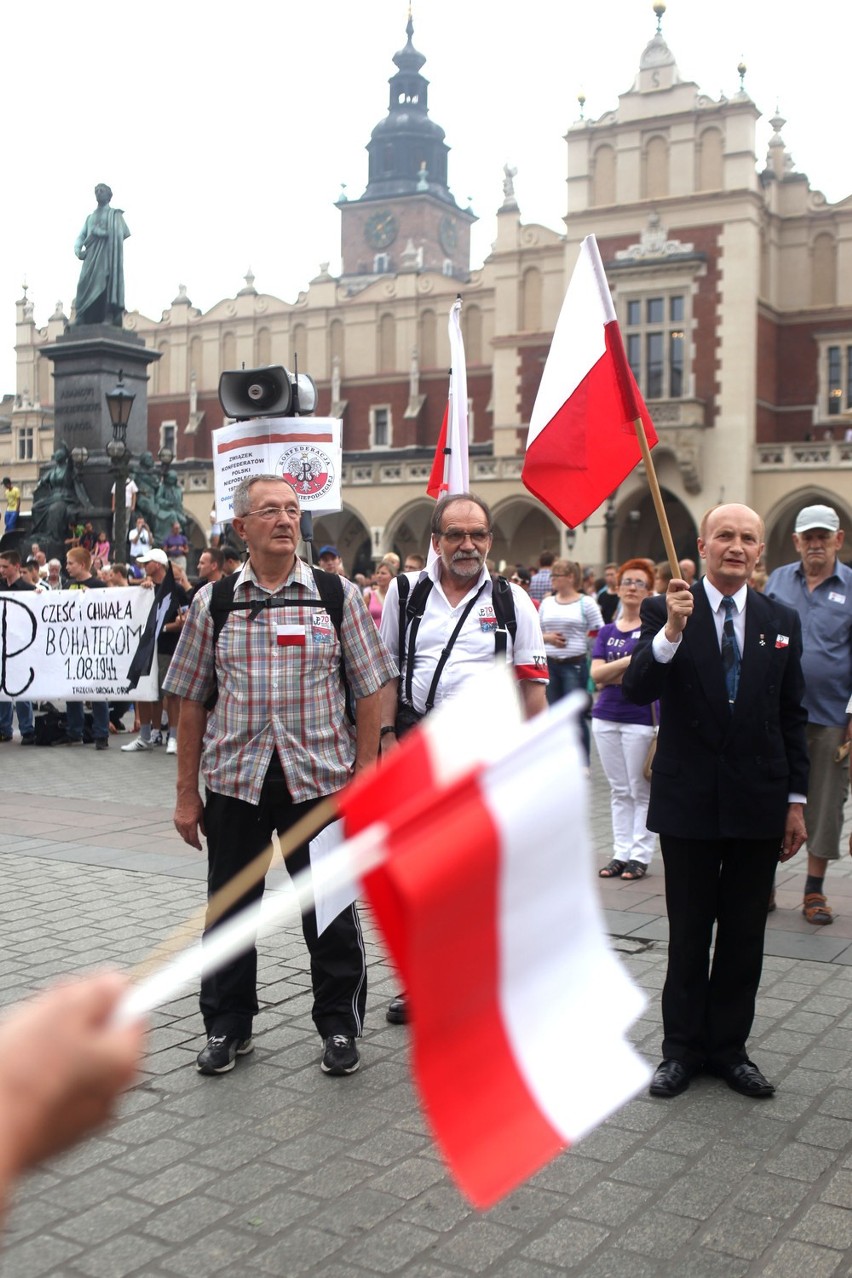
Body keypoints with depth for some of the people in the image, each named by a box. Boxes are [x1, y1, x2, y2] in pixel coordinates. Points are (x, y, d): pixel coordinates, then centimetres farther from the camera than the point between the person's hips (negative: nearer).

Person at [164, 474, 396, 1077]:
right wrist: (188, 793, 4)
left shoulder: (339, 595, 1)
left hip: (319, 778, -1)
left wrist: (364, 776, -4)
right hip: (235, 778, 2)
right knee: (229, 909, 12)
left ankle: (339, 1027, 26)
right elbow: (193, 704, 6)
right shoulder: (212, 602, 4)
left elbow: (369, 693, 2)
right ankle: (228, 1027, 31)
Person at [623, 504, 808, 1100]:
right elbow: (637, 690, -17)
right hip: (690, 801, -3)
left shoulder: (782, 621, 5)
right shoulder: (664, 611, -5)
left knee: (745, 934, 12)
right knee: (688, 933, 9)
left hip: (758, 804, 3)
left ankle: (729, 1046, 26)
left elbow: (793, 717, 8)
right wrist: (671, 631, -32)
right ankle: (682, 1047, 23)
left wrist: (796, 801, 6)